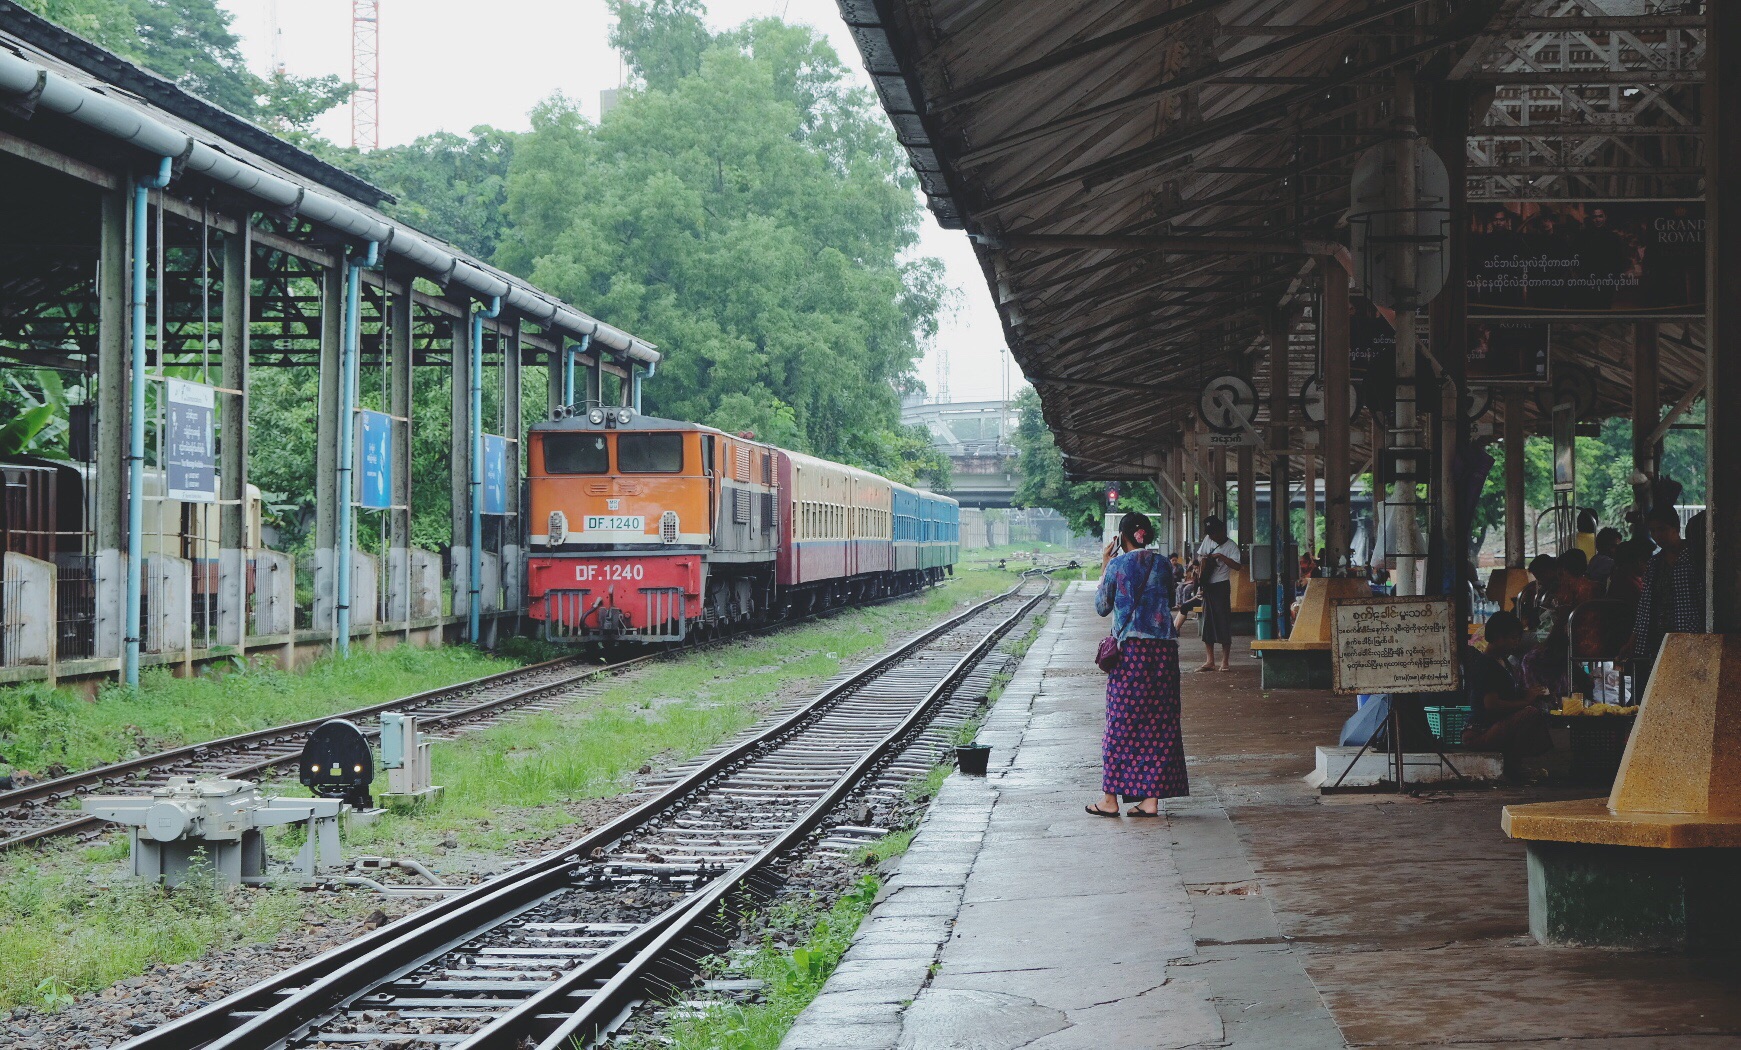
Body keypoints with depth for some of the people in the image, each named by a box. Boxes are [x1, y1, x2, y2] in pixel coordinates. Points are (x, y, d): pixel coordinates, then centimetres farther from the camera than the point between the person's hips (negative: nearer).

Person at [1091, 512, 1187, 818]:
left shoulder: (1117, 565, -4)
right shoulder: (1163, 564, 6)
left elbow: (1102, 607, 6)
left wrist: (1104, 567, 13)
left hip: (1129, 648, -3)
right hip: (1163, 649, 3)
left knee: (1121, 721, 2)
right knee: (1158, 722, 5)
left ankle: (1110, 797, 4)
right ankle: (1152, 797, 4)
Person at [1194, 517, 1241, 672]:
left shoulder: (1231, 546, -10)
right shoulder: (1207, 540, 8)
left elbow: (1237, 565, -22)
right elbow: (1200, 555, 22)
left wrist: (1220, 556, -24)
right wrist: (1202, 560, 0)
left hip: (1221, 586, -6)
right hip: (1207, 586, 6)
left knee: (1224, 623, -5)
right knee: (1207, 623, 7)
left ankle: (1225, 662, -1)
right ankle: (1209, 661, 11)